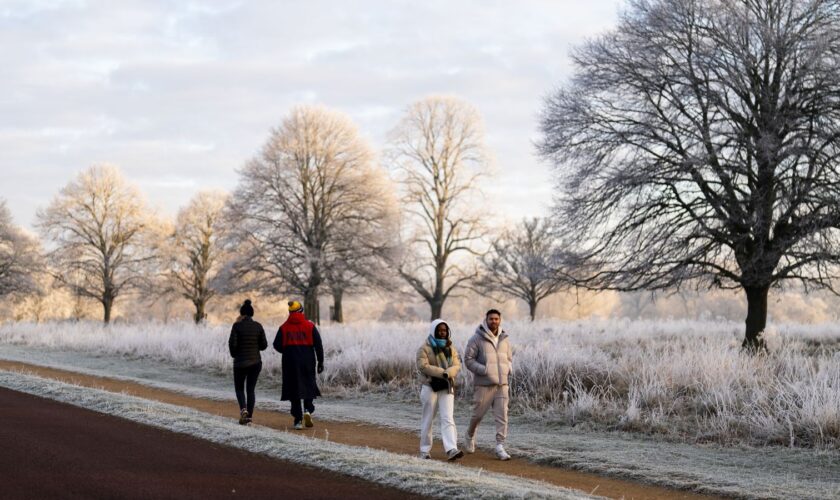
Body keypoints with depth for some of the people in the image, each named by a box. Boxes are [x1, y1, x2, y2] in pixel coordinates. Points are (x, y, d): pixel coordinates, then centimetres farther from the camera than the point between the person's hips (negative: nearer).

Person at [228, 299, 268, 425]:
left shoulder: (237, 326, -10)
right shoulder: (258, 326, -1)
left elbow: (232, 343, -12)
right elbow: (264, 345, -1)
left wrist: (234, 354, 7)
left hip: (240, 362, -2)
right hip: (256, 362, 2)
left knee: (239, 388, 12)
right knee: (250, 389, 11)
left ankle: (243, 409, -13)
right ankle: (249, 416, 5)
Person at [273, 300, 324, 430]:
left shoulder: (284, 328, 1)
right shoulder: (310, 326, -1)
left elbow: (277, 345, 0)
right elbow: (318, 345, -3)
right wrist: (320, 361, 3)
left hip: (290, 362, 0)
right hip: (307, 362, 0)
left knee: (294, 389, 4)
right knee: (308, 386, 15)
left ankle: (298, 420, -1)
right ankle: (308, 410, -9)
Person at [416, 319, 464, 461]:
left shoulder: (450, 348, 11)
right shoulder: (425, 348, -4)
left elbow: (457, 366, 1)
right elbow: (423, 366, -17)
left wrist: (447, 374, -20)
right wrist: (442, 372, -24)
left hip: (446, 388, 3)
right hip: (430, 387, -3)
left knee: (448, 419, -10)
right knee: (427, 420, 5)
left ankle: (451, 450, -21)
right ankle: (424, 450, 16)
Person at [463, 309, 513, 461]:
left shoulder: (504, 339, 9)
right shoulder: (477, 339, -6)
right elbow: (468, 359, -8)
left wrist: (508, 369, 0)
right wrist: (485, 370, -18)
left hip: (502, 385, 3)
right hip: (484, 385, -3)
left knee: (502, 415, -6)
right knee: (478, 414, 7)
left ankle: (500, 446, -6)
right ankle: (470, 436, 35)